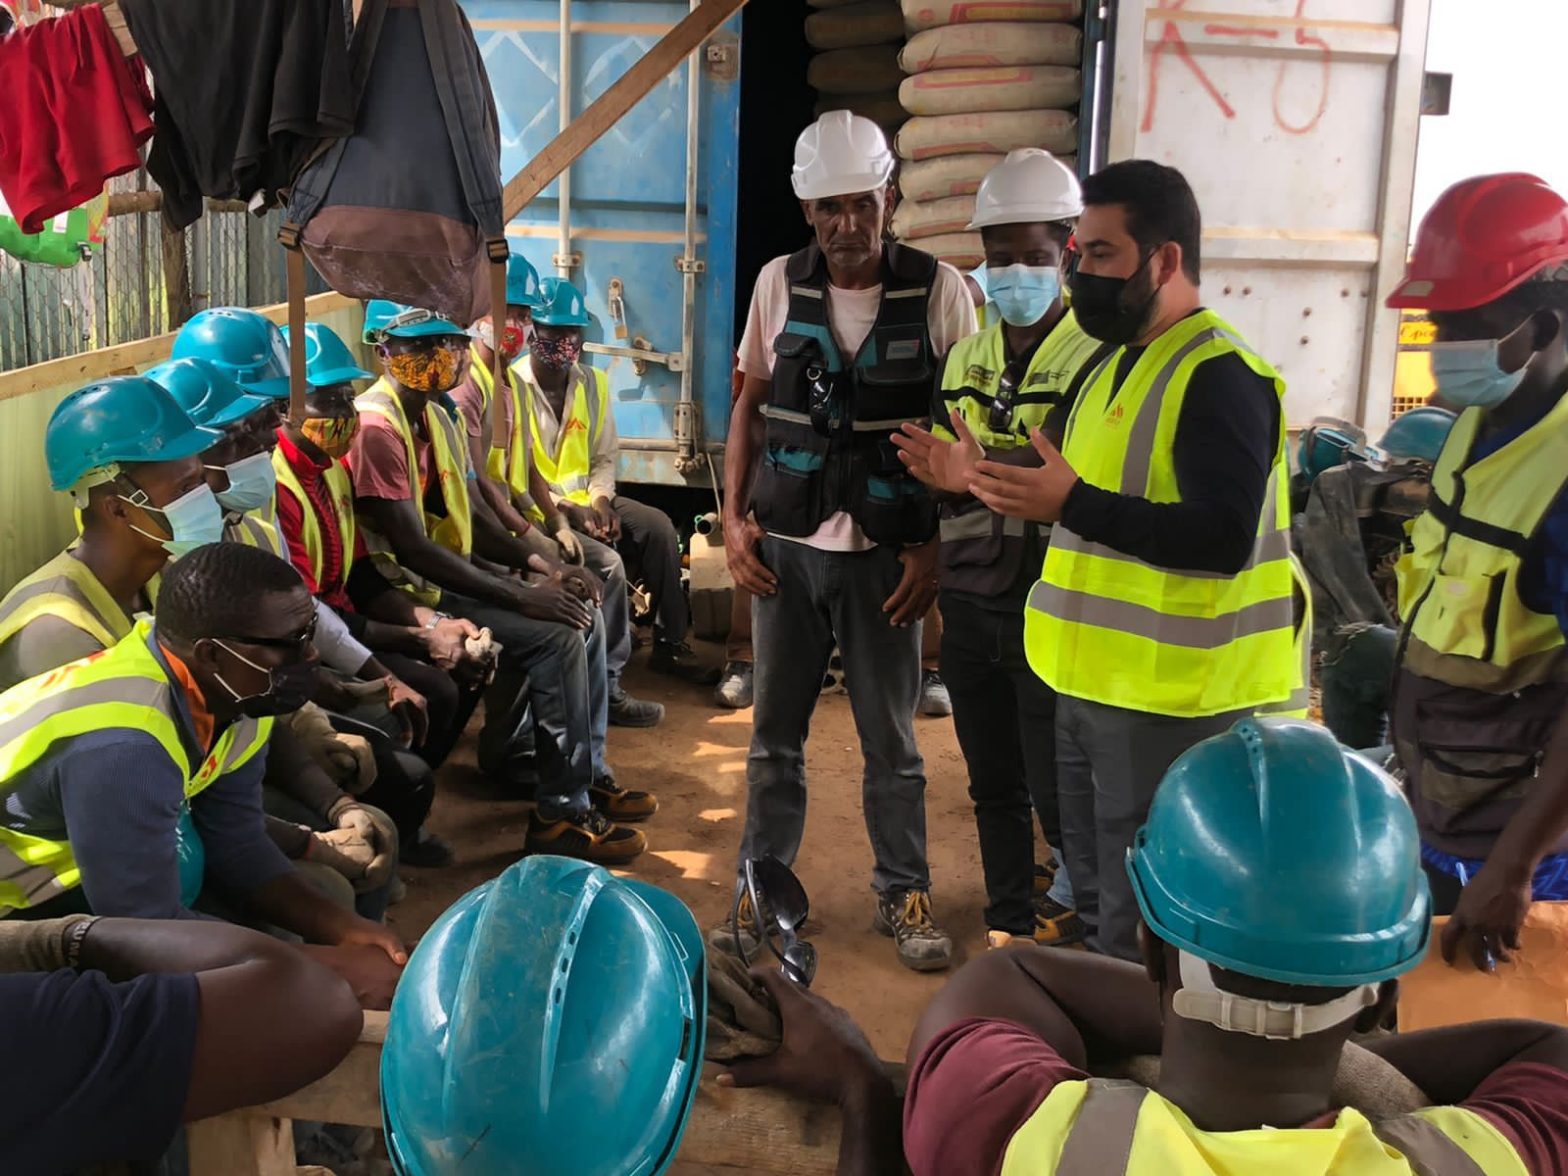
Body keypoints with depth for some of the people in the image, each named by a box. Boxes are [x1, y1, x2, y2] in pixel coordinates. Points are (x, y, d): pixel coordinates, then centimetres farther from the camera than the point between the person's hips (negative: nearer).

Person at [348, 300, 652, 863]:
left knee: (583, 612, 2)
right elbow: (411, 547, -25)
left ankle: (588, 772, 11)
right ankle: (562, 815, -13)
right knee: (556, 635, -22)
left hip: (449, 568, 10)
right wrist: (522, 596, -23)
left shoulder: (435, 415, 10)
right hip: (402, 587, -10)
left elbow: (472, 511, 12)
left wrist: (544, 568, -3)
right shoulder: (377, 426, -20)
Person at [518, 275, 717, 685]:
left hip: (586, 499, 6)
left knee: (659, 527, -16)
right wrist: (565, 510, -24)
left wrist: (599, 501, -11)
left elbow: (604, 458, 8)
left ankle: (669, 644, -7)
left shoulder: (593, 382, 7)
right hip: (537, 507, -6)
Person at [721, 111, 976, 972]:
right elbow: (752, 402, 10)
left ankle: (904, 894, 24)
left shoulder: (938, 290, -5)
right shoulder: (779, 283, 3)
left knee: (890, 739, 8)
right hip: (785, 545, 3)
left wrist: (937, 546, -8)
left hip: (886, 552, -2)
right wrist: (733, 517, 2)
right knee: (775, 732, 12)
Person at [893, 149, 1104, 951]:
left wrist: (985, 475, -29)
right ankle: (1007, 925, 33)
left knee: (1057, 792, 2)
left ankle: (1076, 913, 26)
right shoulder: (964, 359, 11)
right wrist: (942, 477, -8)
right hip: (970, 606, 6)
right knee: (993, 785, 17)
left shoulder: (1097, 358, -9)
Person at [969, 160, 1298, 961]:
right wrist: (1018, 488, 10)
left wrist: (1072, 503, -32)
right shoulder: (1117, 363, 14)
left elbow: (1221, 538, -28)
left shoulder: (1218, 376, -17)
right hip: (1093, 683, 10)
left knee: (1140, 932, 1)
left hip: (1166, 699, -10)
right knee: (1097, 902, 22)